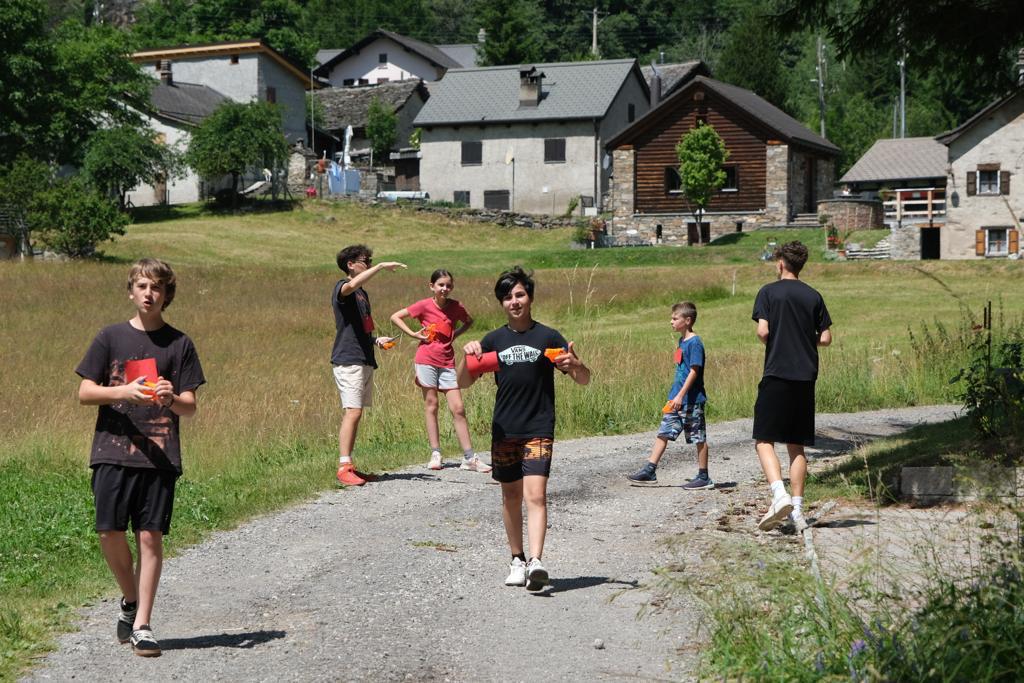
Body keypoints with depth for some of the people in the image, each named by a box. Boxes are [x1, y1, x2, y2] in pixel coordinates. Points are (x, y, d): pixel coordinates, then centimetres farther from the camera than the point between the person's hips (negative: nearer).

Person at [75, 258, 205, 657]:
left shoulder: (179, 343, 6)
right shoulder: (111, 337, 7)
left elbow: (190, 408, 3)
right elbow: (84, 393, 4)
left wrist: (171, 398, -20)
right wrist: (125, 391, -13)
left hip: (160, 456, -1)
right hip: (112, 450, 1)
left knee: (150, 536, -3)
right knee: (110, 534, -3)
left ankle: (142, 625, 3)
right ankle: (130, 599, 24)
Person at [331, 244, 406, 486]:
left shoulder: (362, 293, 21)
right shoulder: (342, 287, -7)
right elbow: (352, 285, -34)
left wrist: (376, 340, 12)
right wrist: (381, 267, -31)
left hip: (364, 360, 9)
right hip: (348, 360, -9)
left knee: (354, 413, 8)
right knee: (353, 412, -15)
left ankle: (348, 466, 11)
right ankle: (343, 468, -17)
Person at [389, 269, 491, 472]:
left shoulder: (456, 307, 3)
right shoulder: (424, 305, -5)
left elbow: (468, 321, 24)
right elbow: (395, 317, 0)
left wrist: (456, 334, 6)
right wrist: (413, 334, -7)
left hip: (447, 362, 2)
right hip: (427, 360, -2)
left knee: (458, 409, -2)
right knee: (431, 405, 2)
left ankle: (469, 458, -1)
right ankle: (435, 454, 7)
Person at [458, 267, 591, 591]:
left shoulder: (548, 337, 0)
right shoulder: (493, 340, 7)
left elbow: (584, 380, 1)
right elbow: (463, 383, 8)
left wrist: (575, 364, -22)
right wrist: (468, 356, -11)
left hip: (538, 430, -3)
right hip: (503, 430, 3)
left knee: (535, 494, -16)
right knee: (511, 496, 11)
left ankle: (535, 561, -25)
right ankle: (517, 560, 23)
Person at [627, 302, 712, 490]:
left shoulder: (694, 343, -14)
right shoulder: (682, 341, 13)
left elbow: (694, 371, -20)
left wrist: (681, 395, -25)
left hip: (692, 400, -9)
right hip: (677, 399, 9)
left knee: (699, 437, 0)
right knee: (664, 432, 6)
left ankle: (704, 477, 8)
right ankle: (649, 470, 7)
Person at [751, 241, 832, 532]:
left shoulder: (769, 292, -3)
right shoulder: (814, 296, 8)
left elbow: (763, 331, -12)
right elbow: (825, 338, 6)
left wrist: (773, 342, 10)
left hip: (776, 375, -4)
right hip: (806, 377, 4)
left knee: (764, 441, -2)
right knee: (796, 446, 9)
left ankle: (780, 496, -23)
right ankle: (797, 511, 6)